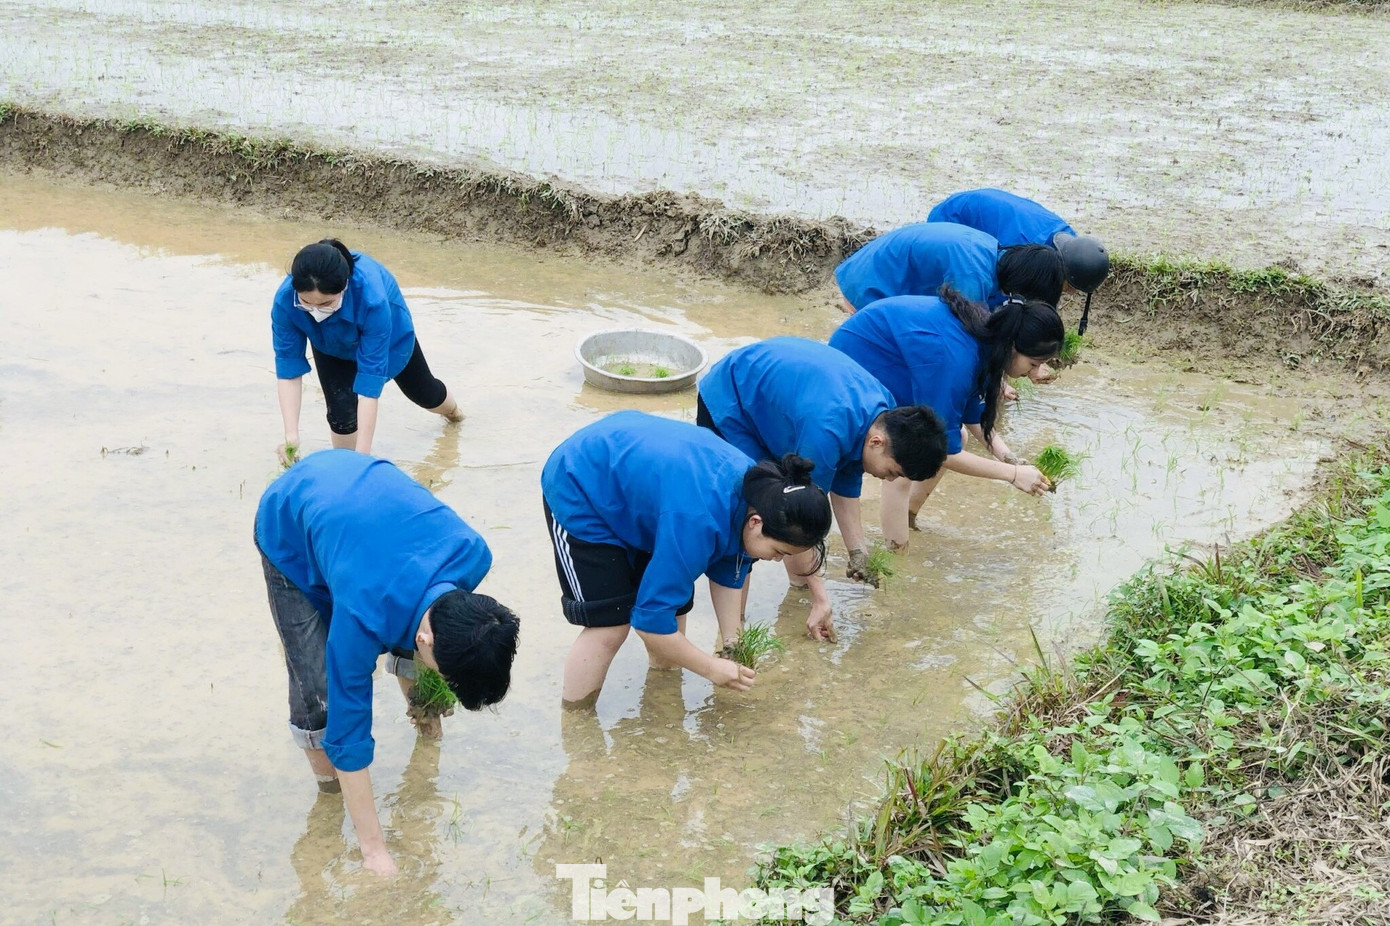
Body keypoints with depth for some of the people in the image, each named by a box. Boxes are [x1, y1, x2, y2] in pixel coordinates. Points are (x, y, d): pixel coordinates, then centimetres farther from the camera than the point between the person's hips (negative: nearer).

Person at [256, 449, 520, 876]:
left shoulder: (473, 555, -28)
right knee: (320, 688, -15)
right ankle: (329, 788, 10)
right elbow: (349, 737, -31)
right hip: (287, 524, -5)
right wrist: (374, 850, -24)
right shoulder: (364, 617, -41)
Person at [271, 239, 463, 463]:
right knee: (341, 411, -19)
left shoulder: (372, 299, -49)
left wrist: (362, 456, -47)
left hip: (389, 333, -1)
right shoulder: (284, 301, -40)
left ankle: (452, 410, 61)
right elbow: (288, 367, -31)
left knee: (422, 392, 23)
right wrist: (291, 435, -41)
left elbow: (369, 385, -46)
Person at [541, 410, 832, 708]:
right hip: (578, 491, -8)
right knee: (610, 623, -12)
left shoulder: (757, 485, -16)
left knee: (674, 597, 5)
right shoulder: (697, 522, -40)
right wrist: (713, 668, -20)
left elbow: (727, 571, -1)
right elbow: (650, 619, -31)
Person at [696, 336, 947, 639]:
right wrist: (820, 598, -24)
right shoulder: (826, 432, -40)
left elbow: (845, 484, 0)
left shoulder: (883, 411, -14)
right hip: (726, 405, -8)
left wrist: (857, 552, -2)